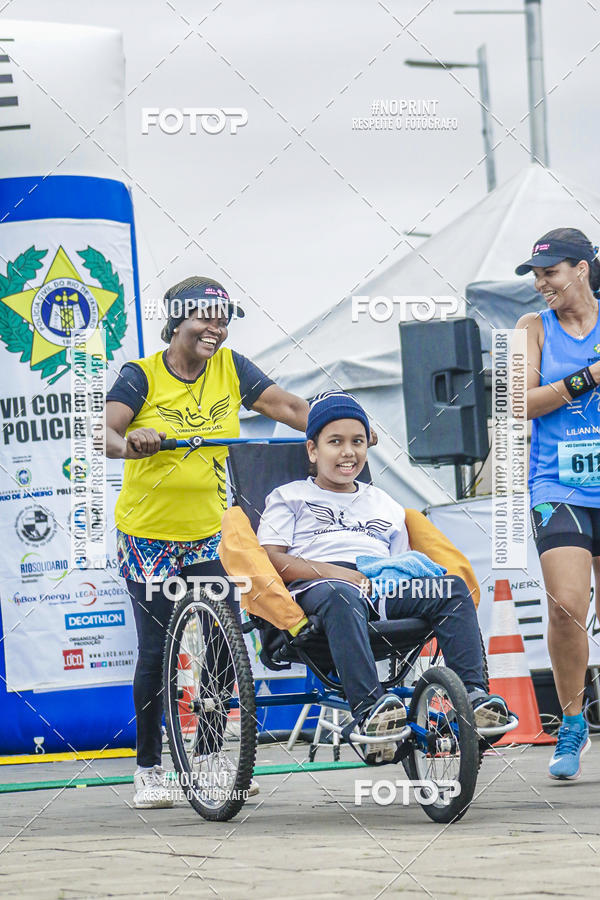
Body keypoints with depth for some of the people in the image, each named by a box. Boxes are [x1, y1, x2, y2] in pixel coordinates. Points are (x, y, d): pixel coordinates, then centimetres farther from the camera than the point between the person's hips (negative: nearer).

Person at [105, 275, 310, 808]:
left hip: (209, 534, 4)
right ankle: (149, 769, 10)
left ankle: (215, 757, 19)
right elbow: (104, 432, -22)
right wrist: (130, 443, -44)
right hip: (149, 537, -3)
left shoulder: (230, 368, 1)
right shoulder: (142, 376, -8)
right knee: (156, 652, -2)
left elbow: (288, 406, -9)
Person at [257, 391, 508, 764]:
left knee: (453, 589, -24)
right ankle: (370, 707, -57)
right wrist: (332, 571, -10)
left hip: (383, 588, 4)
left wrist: (408, 575, -1)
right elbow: (271, 559, 6)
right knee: (342, 595, -42)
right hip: (314, 584, -4)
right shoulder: (289, 497, 22)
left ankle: (475, 695, -36)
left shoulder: (385, 505, 36)